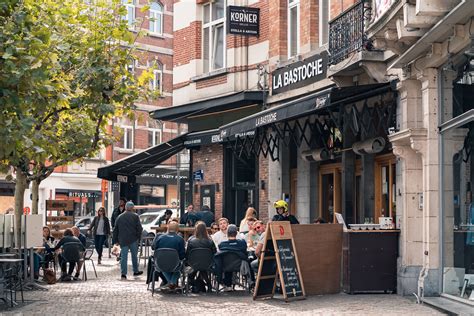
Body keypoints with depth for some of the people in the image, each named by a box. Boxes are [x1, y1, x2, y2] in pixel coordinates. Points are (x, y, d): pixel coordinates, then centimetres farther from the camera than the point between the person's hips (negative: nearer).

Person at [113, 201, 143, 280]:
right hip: (133, 240, -2)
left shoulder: (119, 217, 8)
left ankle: (123, 273, -7)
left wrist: (116, 240, 16)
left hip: (123, 240, 2)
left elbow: (115, 230, 11)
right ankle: (135, 271, 22)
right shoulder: (135, 216, -1)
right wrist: (139, 237, 4)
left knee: (123, 256, 0)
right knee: (134, 255, 13)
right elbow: (139, 228, -5)